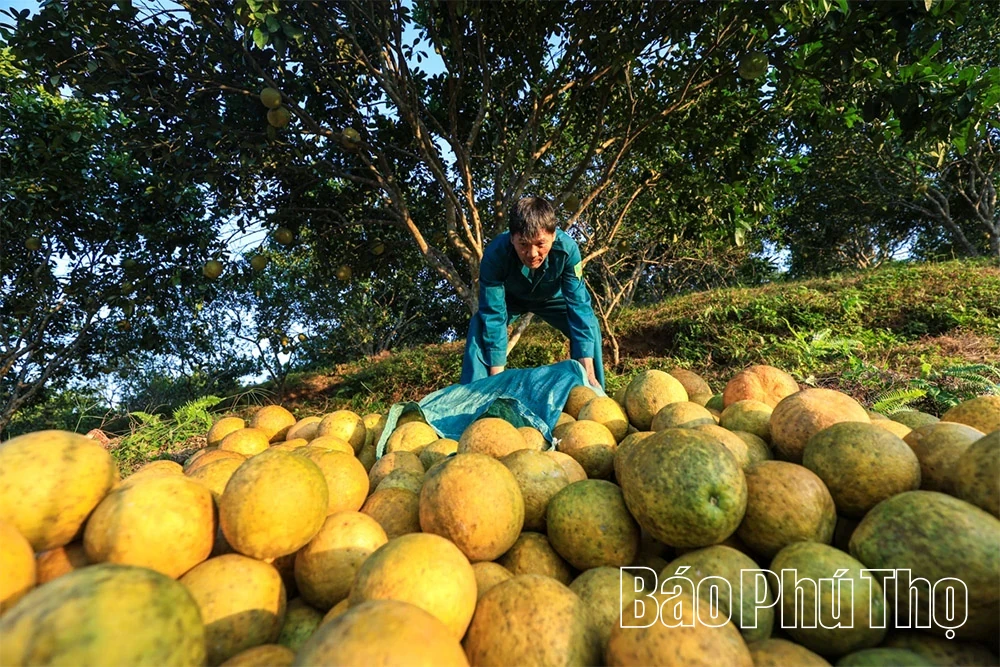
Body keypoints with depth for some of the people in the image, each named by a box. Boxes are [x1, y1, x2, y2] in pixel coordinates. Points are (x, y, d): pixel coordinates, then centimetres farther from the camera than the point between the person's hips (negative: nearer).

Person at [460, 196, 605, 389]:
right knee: (480, 327, -26)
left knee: (588, 324, -20)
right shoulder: (495, 254, -39)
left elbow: (579, 306, -36)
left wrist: (588, 373, -41)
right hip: (509, 297, 0)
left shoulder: (567, 248, -37)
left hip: (551, 297, 1)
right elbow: (494, 316, -36)